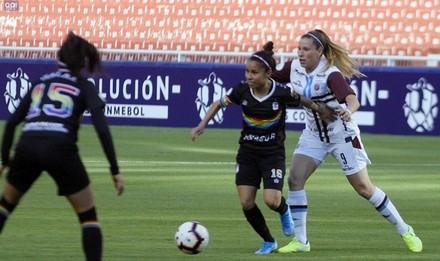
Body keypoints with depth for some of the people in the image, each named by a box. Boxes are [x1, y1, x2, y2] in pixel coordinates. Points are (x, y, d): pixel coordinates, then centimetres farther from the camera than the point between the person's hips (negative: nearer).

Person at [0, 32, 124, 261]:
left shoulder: (40, 83, 25)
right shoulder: (84, 87, 14)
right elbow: (102, 128, 1)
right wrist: (115, 170, 1)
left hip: (27, 147, 3)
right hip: (60, 148, -3)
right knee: (88, 215, 10)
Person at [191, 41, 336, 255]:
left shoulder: (281, 93, -19)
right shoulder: (242, 90, -11)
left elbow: (304, 101, 1)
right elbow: (219, 104, 4)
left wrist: (321, 111, 7)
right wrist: (202, 125, -5)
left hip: (273, 152, -3)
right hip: (248, 151, 3)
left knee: (271, 201, -18)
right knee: (246, 203, -6)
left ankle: (284, 211, 21)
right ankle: (269, 242, 15)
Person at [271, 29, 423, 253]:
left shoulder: (331, 74, -26)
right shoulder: (294, 68, -7)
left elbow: (353, 100, -41)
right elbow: (271, 77, 11)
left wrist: (348, 111, -63)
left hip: (341, 134, -6)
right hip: (313, 134, 6)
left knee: (363, 188, -2)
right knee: (294, 179, -10)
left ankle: (405, 231, 13)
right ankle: (300, 241, -3)